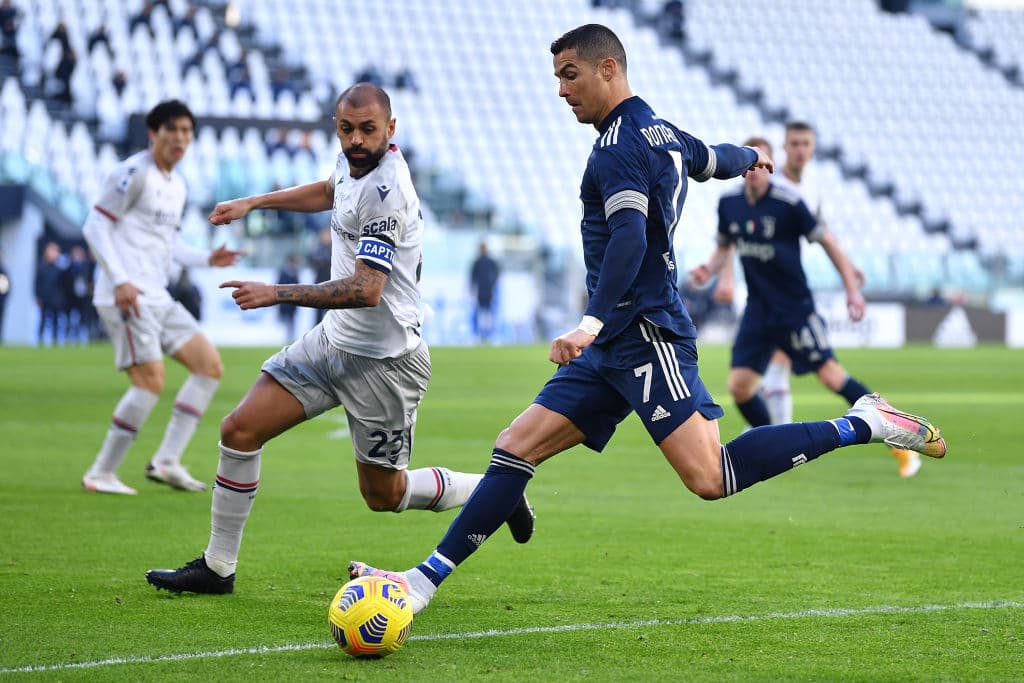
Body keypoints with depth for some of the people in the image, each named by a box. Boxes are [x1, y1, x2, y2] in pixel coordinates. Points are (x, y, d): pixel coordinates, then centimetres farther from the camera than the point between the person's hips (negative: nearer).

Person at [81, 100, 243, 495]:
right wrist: (119, 281, -21)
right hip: (126, 296, -9)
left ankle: (166, 462, 2)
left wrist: (206, 259, 14)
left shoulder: (176, 186, 19)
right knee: (150, 380, -17)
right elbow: (95, 226, -11)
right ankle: (101, 474, -8)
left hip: (157, 298, 9)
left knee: (210, 365, 2)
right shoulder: (134, 173, -8)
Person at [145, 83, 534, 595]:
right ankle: (217, 568, 9)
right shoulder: (354, 160, 2)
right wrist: (252, 203, 28)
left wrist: (277, 294, -31)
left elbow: (366, 289, -31)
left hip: (383, 360, -8)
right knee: (240, 430, -1)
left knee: (382, 494, 4)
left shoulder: (386, 191, -25)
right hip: (334, 340, 8)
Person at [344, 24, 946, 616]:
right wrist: (751, 157, 63)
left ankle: (862, 425, -9)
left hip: (644, 332, -11)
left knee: (710, 477, -19)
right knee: (518, 446, 3)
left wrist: (592, 324, -38)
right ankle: (426, 579, -1)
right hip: (617, 346, 11)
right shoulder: (661, 132, 17)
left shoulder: (620, 145, -12)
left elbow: (630, 239, -26)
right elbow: (714, 159, 38)